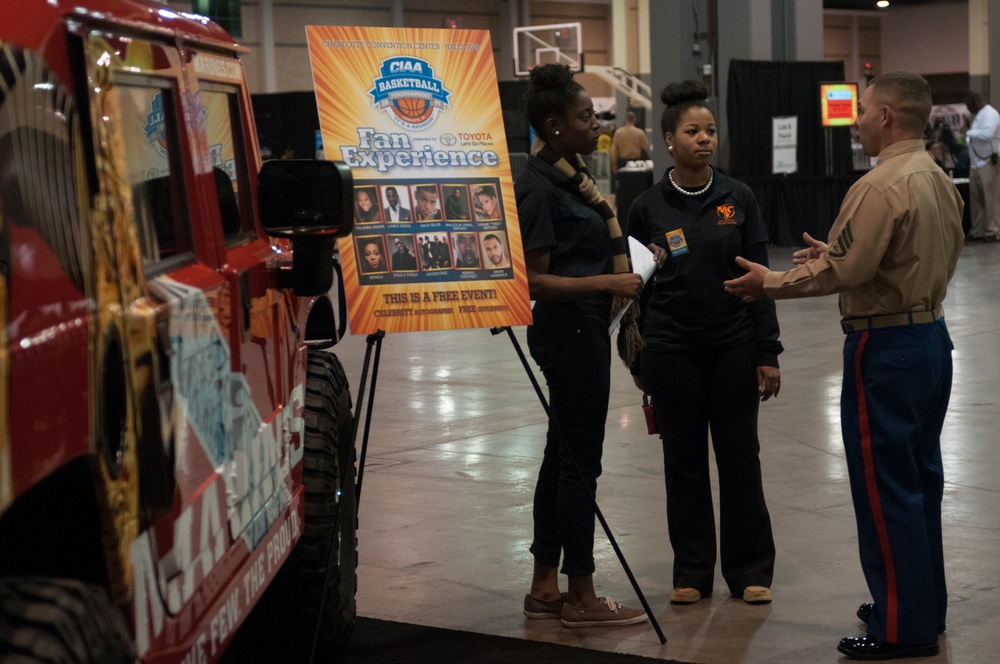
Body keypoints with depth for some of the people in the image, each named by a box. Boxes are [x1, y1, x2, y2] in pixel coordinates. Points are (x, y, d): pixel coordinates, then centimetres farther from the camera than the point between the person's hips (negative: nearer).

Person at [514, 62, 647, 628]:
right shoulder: (538, 188, -17)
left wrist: (622, 270, 12)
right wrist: (607, 282, -23)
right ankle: (581, 597, 6)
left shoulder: (571, 175, 11)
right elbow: (535, 280, -20)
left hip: (584, 327, 10)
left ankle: (545, 588, 22)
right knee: (580, 459, -3)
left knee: (563, 454, 14)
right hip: (568, 329, -10)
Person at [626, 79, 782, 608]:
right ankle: (692, 572, 18)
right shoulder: (648, 207, -2)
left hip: (734, 345, 0)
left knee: (739, 455, 4)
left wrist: (767, 353, -3)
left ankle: (750, 570, 16)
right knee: (684, 460, 7)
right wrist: (638, 362, 3)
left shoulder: (738, 199, 1)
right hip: (672, 350, 0)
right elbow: (637, 287, 3)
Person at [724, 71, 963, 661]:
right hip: (931, 334, 10)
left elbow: (843, 271, -20)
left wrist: (773, 283, -7)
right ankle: (925, 606, 28)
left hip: (885, 346, -9)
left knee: (884, 485, -2)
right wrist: (834, 252, 18)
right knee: (921, 478, 17)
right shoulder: (940, 180, 9)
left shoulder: (881, 186, -20)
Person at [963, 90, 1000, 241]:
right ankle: (978, 230, 16)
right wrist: (968, 139, 3)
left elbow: (987, 133, -26)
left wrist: (970, 133, -14)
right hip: (976, 163, 9)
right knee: (976, 199, 10)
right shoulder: (978, 115, 18)